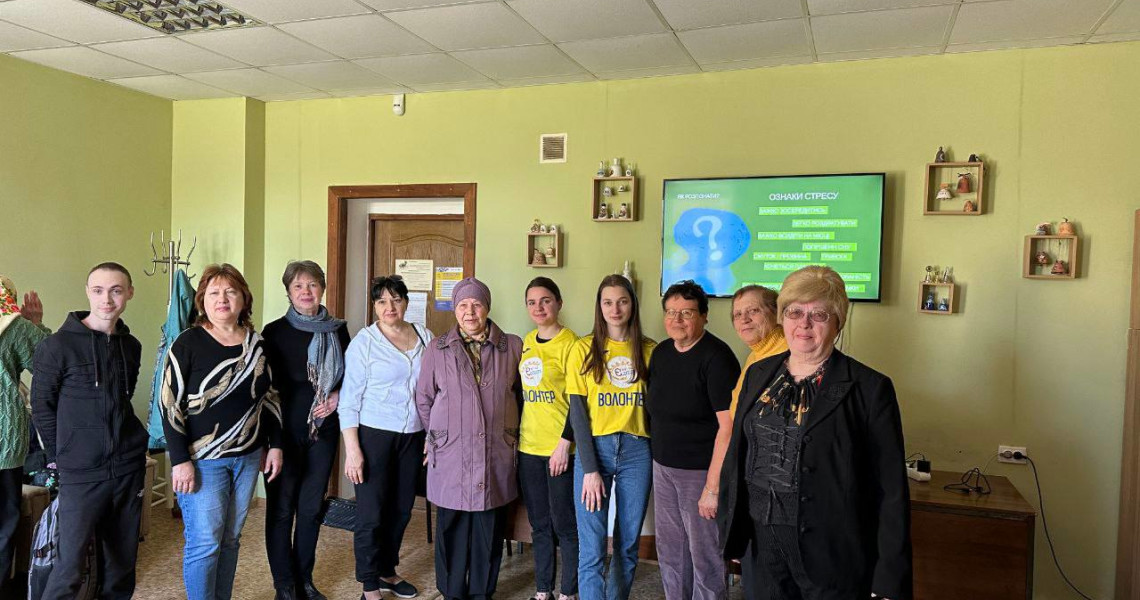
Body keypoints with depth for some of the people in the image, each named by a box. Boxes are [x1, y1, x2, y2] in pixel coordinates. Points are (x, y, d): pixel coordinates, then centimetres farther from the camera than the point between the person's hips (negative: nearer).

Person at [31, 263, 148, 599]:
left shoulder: (131, 346, 6)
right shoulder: (58, 345, -8)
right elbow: (41, 408, -2)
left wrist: (128, 444, 12)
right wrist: (60, 456, 0)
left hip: (128, 467, 4)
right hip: (81, 473, -4)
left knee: (122, 562, 13)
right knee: (70, 567, -4)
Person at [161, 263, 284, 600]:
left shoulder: (256, 344, 6)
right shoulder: (189, 343, -9)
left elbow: (270, 398, 13)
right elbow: (170, 404, -10)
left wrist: (275, 445, 8)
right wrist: (181, 460, -14)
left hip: (247, 457, 5)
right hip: (202, 459, -5)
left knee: (230, 539, 13)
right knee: (205, 544, 0)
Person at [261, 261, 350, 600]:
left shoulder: (337, 330, 4)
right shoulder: (275, 331, -5)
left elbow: (349, 376, 12)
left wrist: (337, 397, -8)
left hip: (323, 431, 3)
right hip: (285, 431, -3)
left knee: (312, 508, 13)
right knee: (281, 510, 6)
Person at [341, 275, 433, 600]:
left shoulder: (424, 336, 6)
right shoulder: (365, 341, -6)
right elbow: (350, 398, -7)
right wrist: (352, 448, -12)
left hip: (413, 436, 4)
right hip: (374, 435, -4)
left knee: (401, 509, 13)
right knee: (372, 513, 1)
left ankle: (387, 571, 32)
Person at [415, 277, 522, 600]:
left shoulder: (512, 346, 2)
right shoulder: (437, 349, 3)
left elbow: (521, 394, 10)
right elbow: (423, 398, 10)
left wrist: (513, 434, 10)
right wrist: (437, 436, 9)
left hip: (497, 456, 0)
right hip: (451, 455, 0)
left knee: (489, 527, 9)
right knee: (451, 527, 8)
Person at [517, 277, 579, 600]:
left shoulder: (570, 343, -10)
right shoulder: (526, 342, 10)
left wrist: (565, 443, -16)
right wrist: (516, 436, 15)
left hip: (560, 450, -6)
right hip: (528, 447, 6)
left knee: (564, 523, 4)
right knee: (539, 524, 15)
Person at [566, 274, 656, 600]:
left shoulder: (649, 350, 4)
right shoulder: (584, 348, -1)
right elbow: (578, 412, -4)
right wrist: (590, 469, -9)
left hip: (637, 451, 2)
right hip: (594, 449, -2)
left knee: (628, 544, 11)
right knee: (592, 550, -2)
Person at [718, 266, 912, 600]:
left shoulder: (870, 388, -11)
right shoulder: (758, 374, 5)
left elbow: (891, 491, -10)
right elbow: (737, 455, 10)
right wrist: (730, 534, 10)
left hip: (832, 554, -4)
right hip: (764, 542, 4)